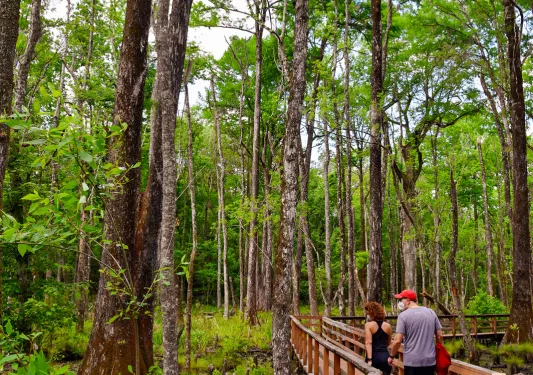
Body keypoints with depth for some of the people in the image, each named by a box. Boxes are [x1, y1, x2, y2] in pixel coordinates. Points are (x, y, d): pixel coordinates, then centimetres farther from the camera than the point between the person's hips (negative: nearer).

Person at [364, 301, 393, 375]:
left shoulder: (368, 325, -8)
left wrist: (369, 359, -18)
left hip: (373, 356, -2)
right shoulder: (387, 326, 4)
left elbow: (368, 342, -16)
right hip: (385, 356, 2)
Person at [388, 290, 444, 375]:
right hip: (430, 360, 5)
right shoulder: (431, 312, 5)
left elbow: (397, 340, -12)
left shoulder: (403, 315, -9)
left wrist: (392, 356, 3)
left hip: (412, 362, -4)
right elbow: (439, 336, 7)